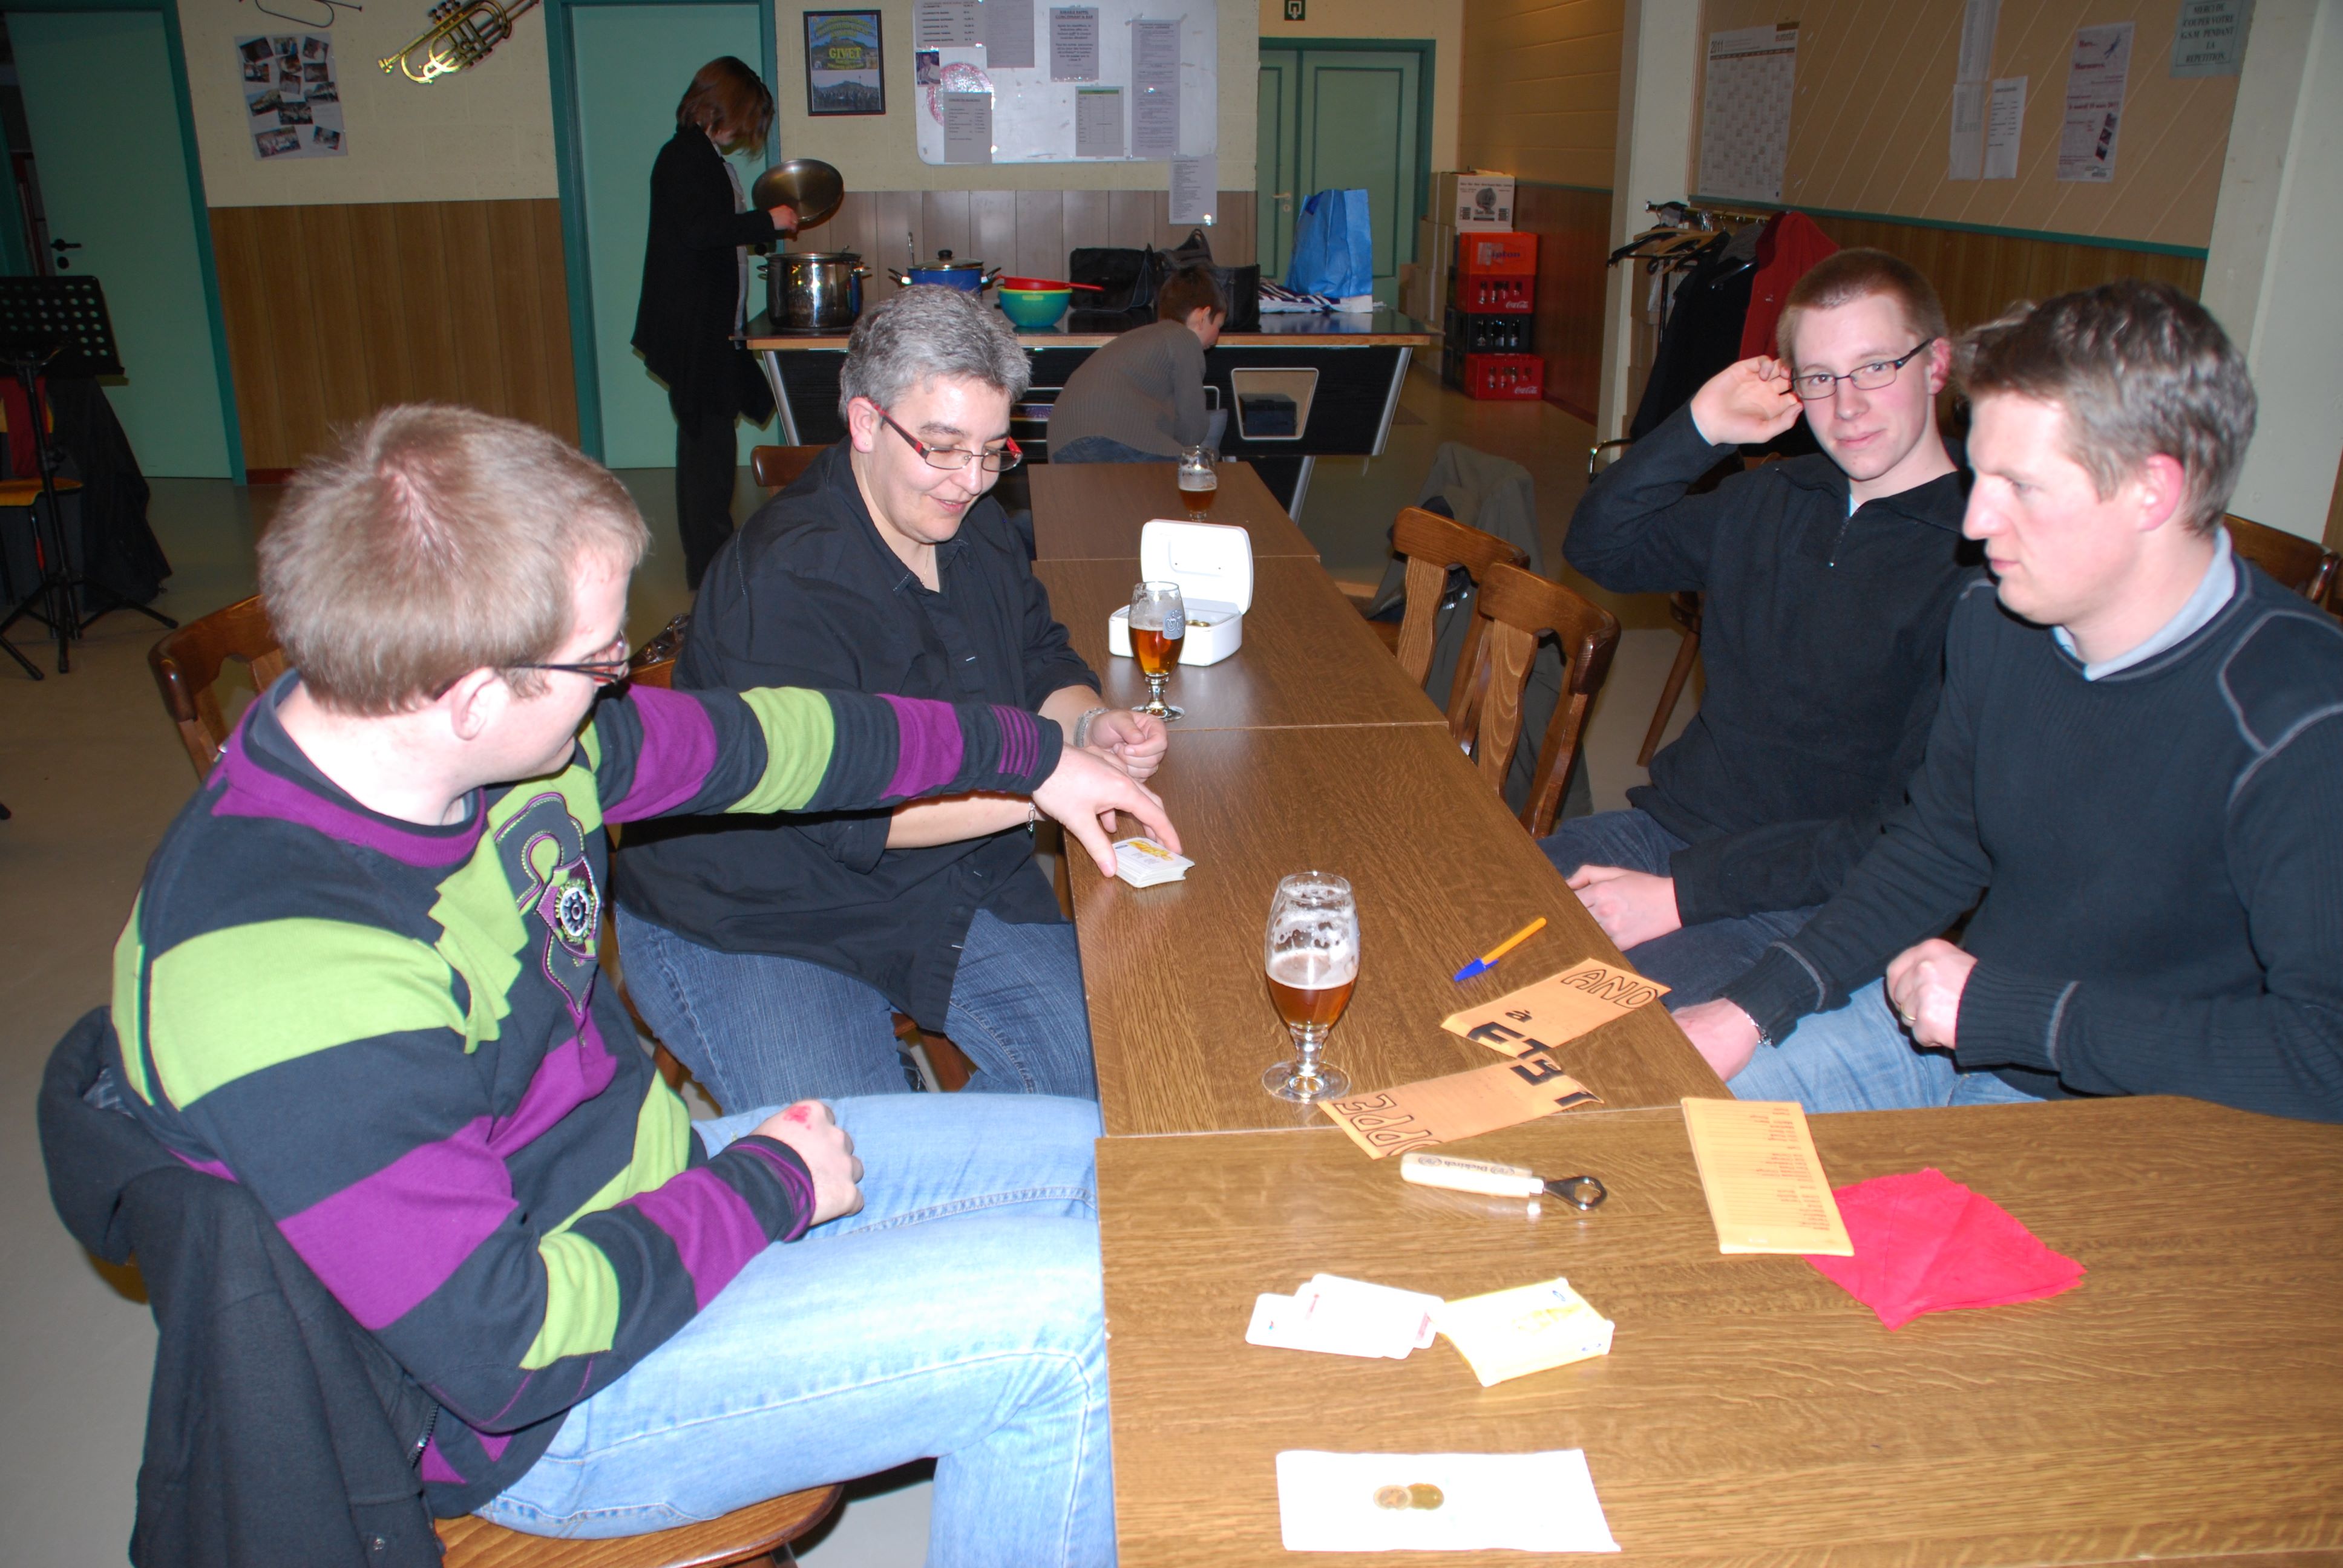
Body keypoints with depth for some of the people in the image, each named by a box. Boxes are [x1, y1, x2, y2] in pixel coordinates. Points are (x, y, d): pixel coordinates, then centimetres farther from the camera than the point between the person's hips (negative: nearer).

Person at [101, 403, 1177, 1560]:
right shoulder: (288, 983, -35)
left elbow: (749, 738, 6)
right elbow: (506, 1349, -30)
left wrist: (1025, 754, 14)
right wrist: (766, 1185, -17)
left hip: (648, 1182, 9)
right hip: (541, 1421, -8)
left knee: (1096, 1163, 8)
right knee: (1074, 1311, -18)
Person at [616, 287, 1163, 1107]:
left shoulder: (975, 531, 6)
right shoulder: (785, 582, -22)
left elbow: (1041, 667, 14)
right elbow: (844, 810, -28)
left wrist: (1091, 723, -10)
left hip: (955, 886, 7)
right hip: (754, 924, -7)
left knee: (1101, 1068, -7)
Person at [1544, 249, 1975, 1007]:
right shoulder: (1771, 499, 11)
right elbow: (1600, 546, 20)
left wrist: (1680, 895, -21)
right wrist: (1699, 429, 3)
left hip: (1805, 907, -7)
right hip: (1666, 826, 7)